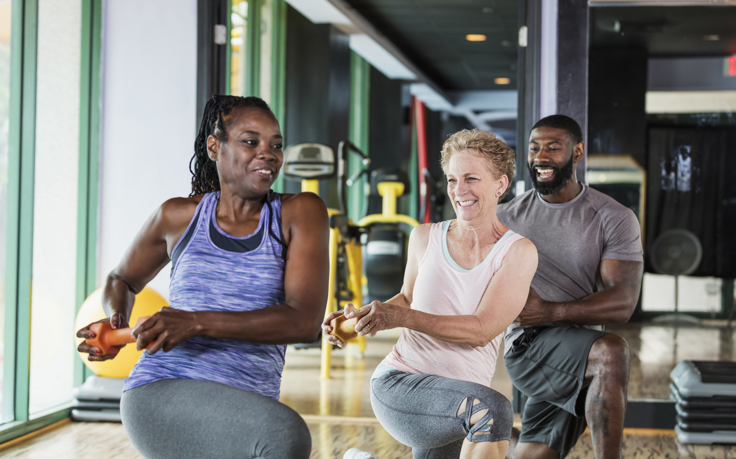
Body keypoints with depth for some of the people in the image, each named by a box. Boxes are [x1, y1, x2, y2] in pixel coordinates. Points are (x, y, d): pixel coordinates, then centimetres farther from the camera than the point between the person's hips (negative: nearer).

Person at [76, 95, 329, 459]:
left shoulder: (300, 213, 4)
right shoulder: (179, 217, 9)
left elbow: (305, 322, -10)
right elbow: (122, 280, 29)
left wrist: (198, 322, -19)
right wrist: (116, 324, 4)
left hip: (241, 415, 3)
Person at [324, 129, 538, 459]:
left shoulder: (518, 252, -5)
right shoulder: (425, 238, 3)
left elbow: (482, 330, -15)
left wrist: (400, 316, -23)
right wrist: (360, 316, 1)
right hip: (398, 382, -2)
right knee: (493, 409, -29)